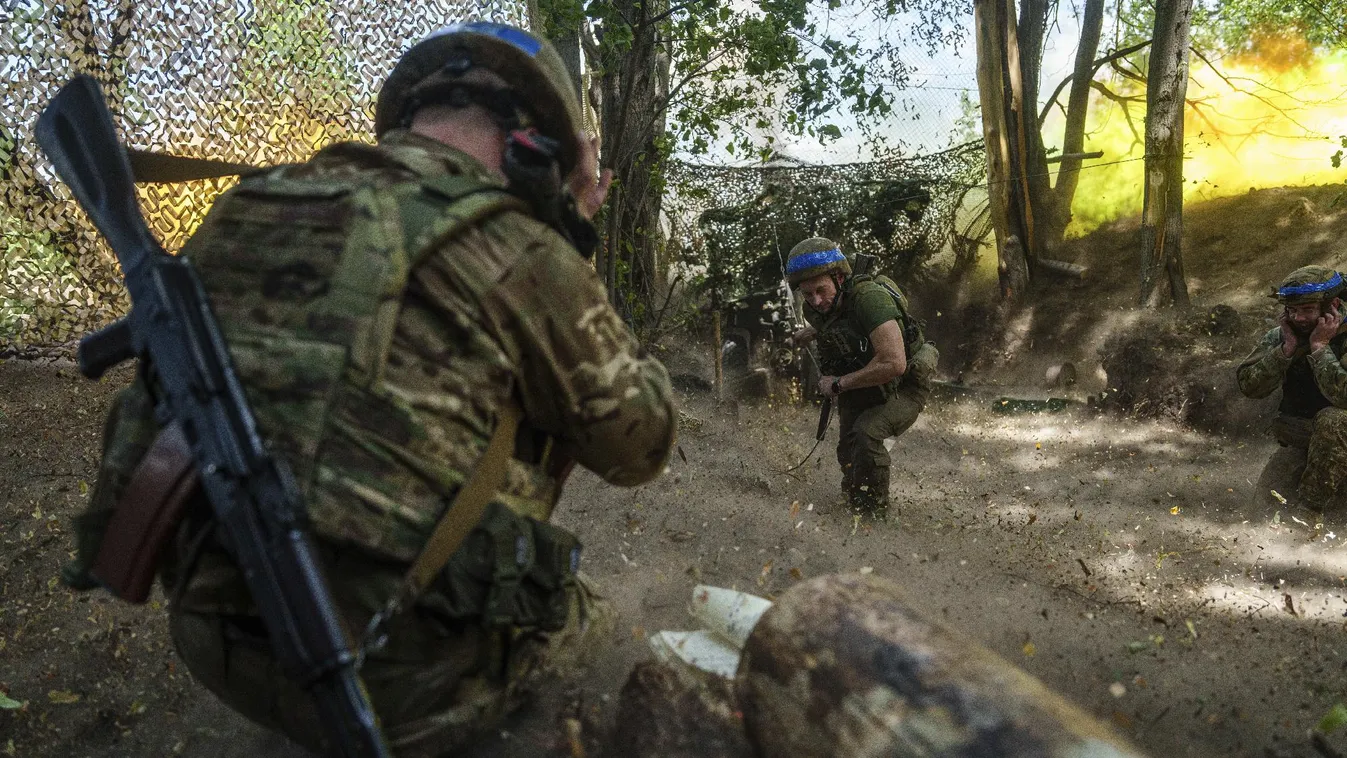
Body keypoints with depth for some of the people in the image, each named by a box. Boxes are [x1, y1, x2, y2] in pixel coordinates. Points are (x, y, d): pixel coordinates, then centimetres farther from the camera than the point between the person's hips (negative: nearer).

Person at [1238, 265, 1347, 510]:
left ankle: (1312, 504, -20)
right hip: (1298, 441, 5)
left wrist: (1319, 346, -28)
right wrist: (1287, 348, -22)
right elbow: (1249, 386, -14)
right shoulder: (1280, 337, -4)